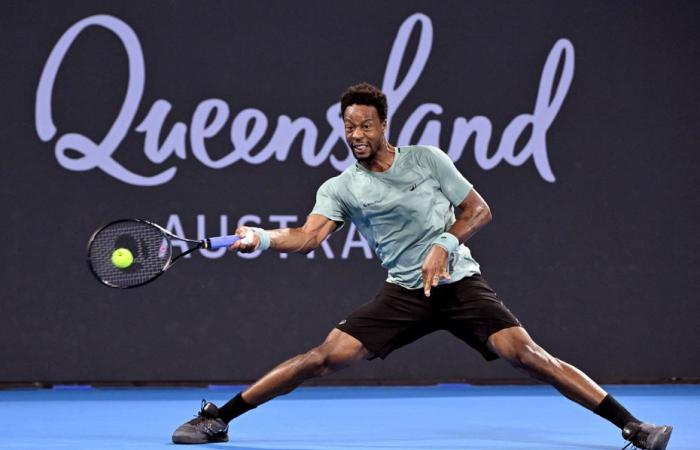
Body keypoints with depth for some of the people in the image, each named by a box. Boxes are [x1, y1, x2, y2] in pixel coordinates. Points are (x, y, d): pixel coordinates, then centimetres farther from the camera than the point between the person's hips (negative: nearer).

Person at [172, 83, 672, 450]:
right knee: (327, 356, -11)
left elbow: (479, 210, 4)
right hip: (404, 293, 1)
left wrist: (444, 245, -13)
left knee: (525, 353, -18)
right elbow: (308, 237, -14)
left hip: (460, 283, -1)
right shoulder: (340, 188, 1)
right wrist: (261, 237, -34)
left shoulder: (426, 159, 0)